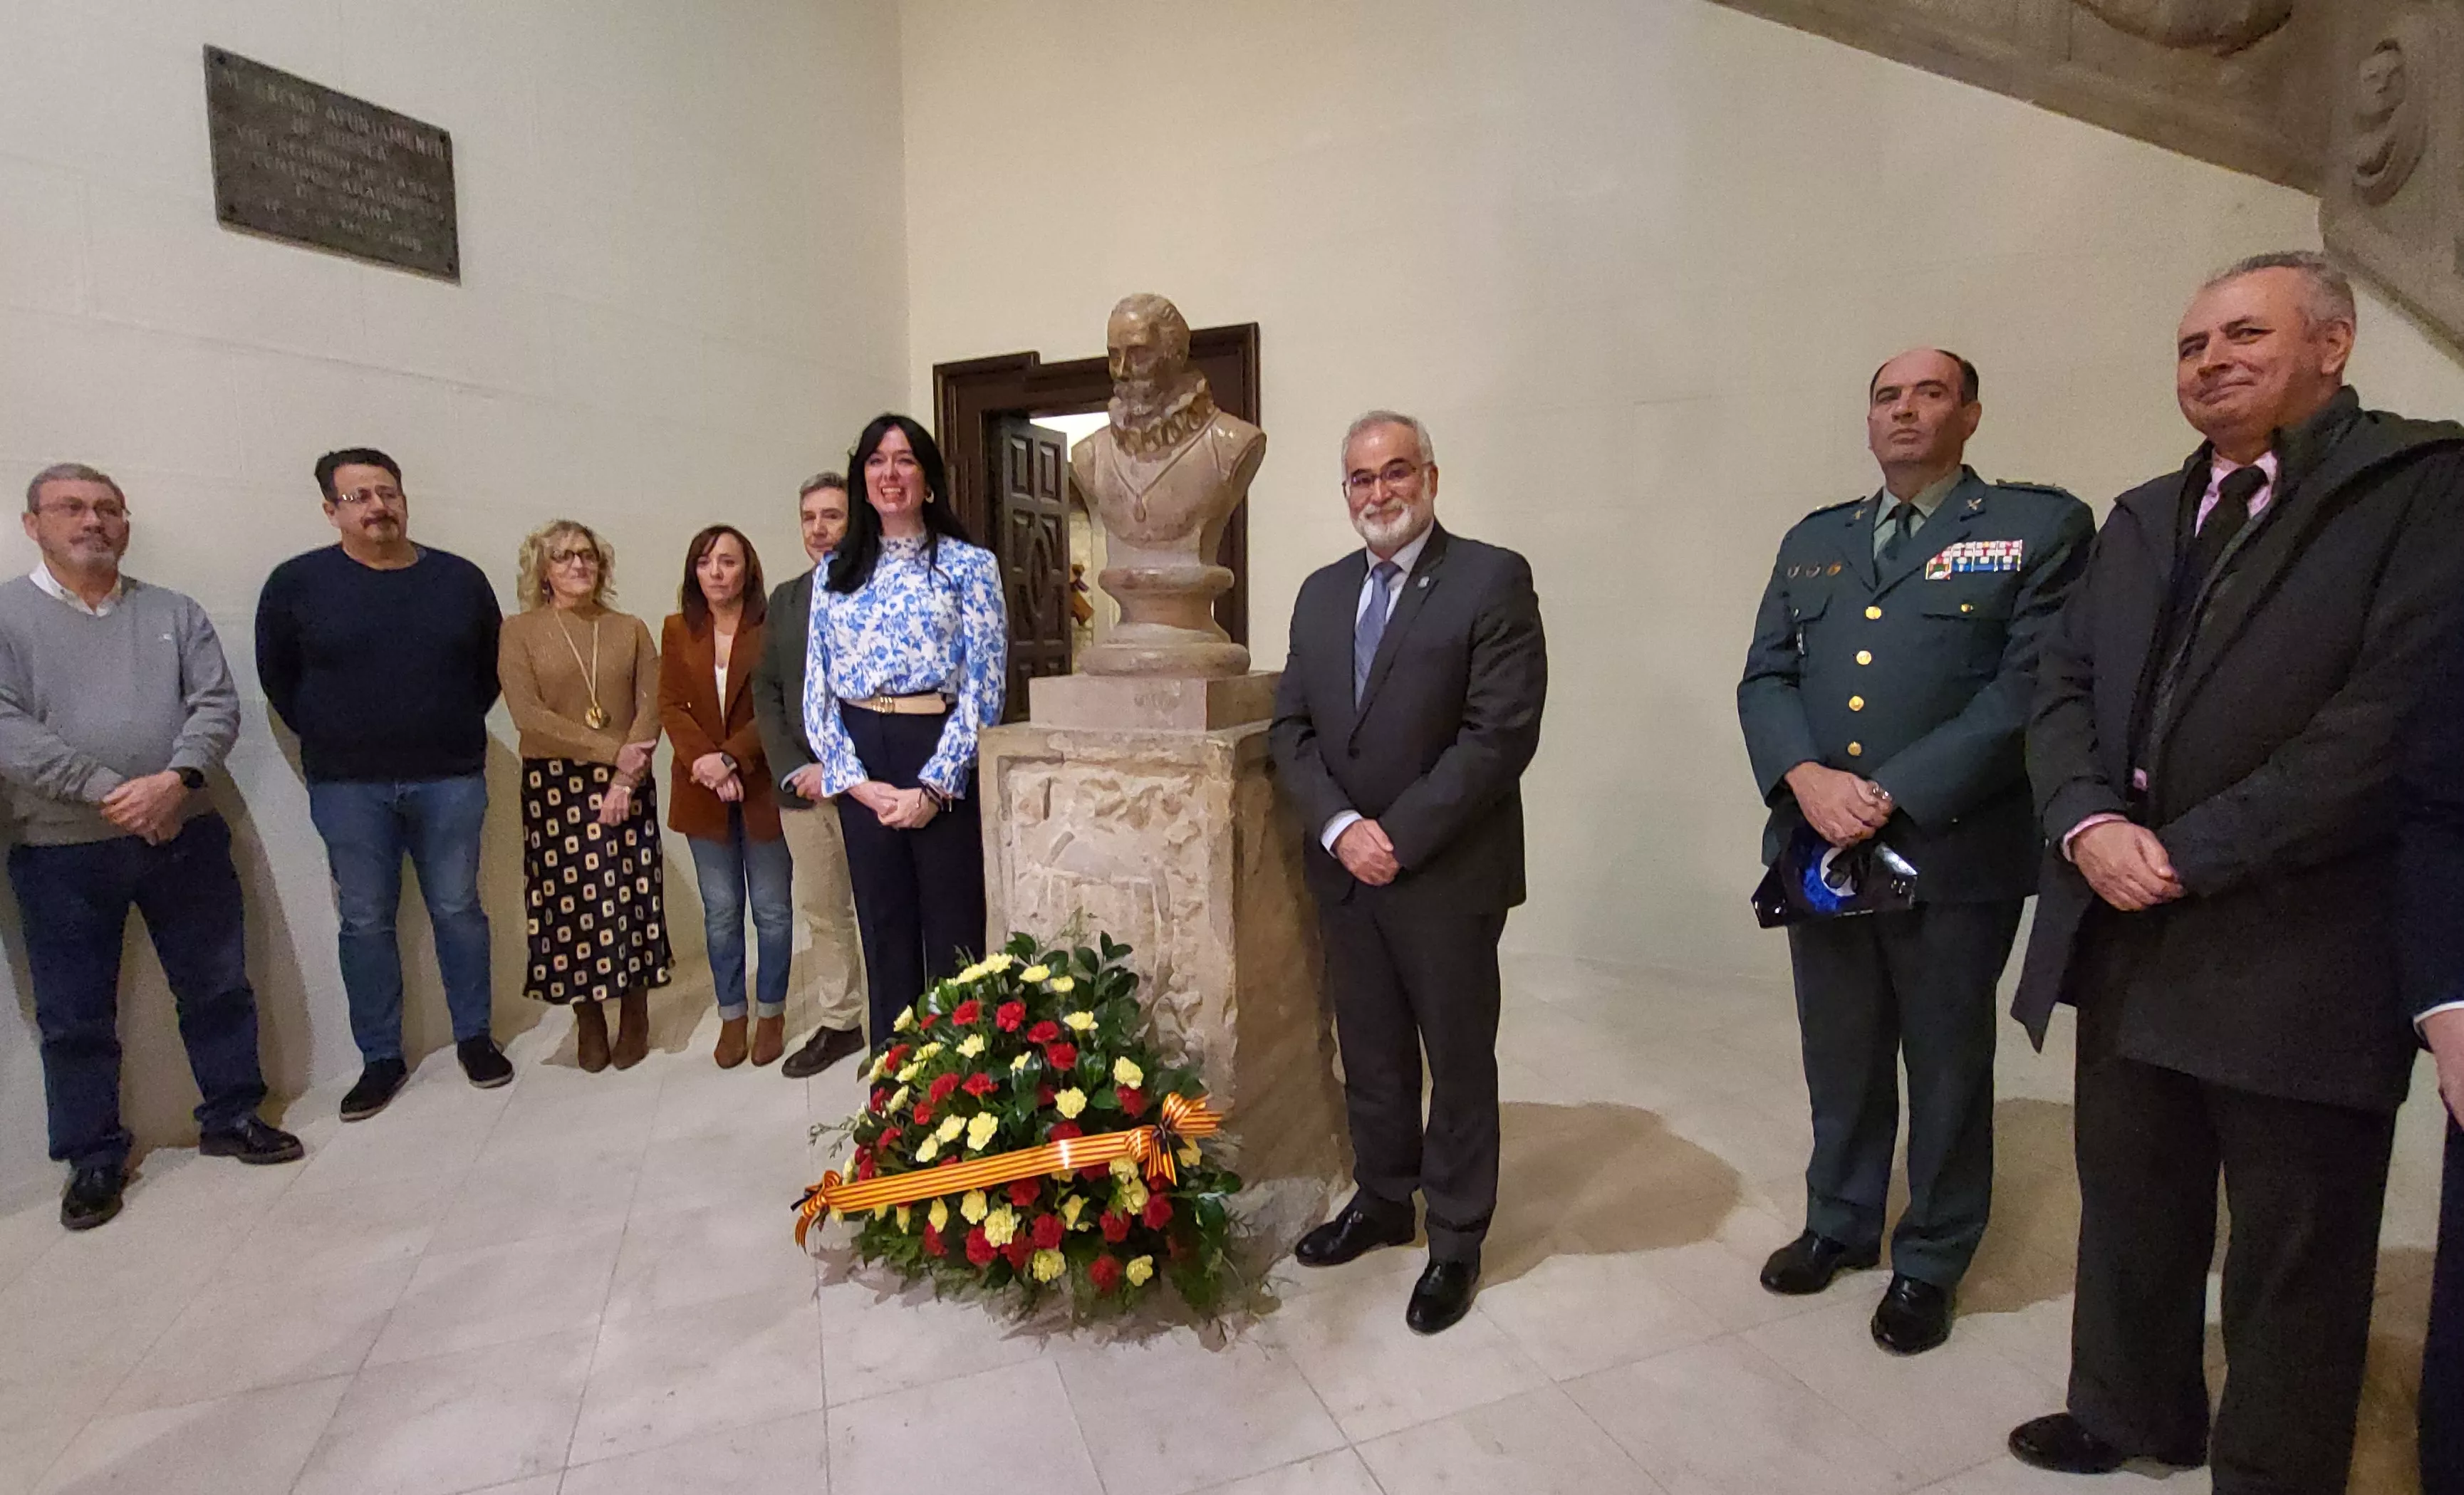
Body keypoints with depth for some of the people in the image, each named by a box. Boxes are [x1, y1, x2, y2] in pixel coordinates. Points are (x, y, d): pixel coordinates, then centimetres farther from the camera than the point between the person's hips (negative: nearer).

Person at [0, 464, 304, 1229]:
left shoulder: (174, 612, 7)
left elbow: (217, 704, -1)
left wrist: (177, 779, -18)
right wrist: (110, 792, -19)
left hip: (185, 834, 2)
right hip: (62, 851, -1)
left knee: (218, 987, 10)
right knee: (75, 1016, 9)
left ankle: (232, 1116, 26)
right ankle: (93, 1157, 24)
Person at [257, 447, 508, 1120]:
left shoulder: (461, 579, 2)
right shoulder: (297, 583, -1)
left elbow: (490, 669, 11)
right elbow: (278, 680, 8)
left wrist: (454, 731, 6)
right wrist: (332, 742, 5)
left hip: (450, 780, 0)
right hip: (347, 787, 0)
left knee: (458, 910, 8)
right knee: (365, 922, 7)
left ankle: (474, 1037, 22)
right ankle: (380, 1058, 20)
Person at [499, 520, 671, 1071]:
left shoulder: (630, 630, 9)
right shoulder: (520, 631, 3)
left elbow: (651, 708, 1)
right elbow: (528, 715, -8)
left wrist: (625, 778, -11)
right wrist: (612, 750, -13)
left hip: (627, 785, 1)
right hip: (553, 786, -1)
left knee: (631, 899, 1)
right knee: (569, 903, 1)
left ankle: (634, 1016, 17)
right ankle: (588, 1022, 16)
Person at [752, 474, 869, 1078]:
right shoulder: (784, 598, 14)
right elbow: (766, 691, 13)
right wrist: (790, 769, 0)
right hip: (800, 784, 6)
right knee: (821, 911, 14)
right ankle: (839, 1023, 27)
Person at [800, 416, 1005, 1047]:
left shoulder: (969, 565, 1)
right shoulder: (836, 573, 11)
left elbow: (984, 683, -6)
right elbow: (817, 688, 7)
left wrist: (935, 786, -13)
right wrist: (858, 782, -5)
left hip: (943, 762, -3)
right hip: (860, 766, 4)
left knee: (953, 931, 3)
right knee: (884, 929, 12)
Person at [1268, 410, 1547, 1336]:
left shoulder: (1492, 579, -8)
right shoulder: (1322, 593, 11)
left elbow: (1500, 733, -16)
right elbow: (1291, 729, 6)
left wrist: (1399, 839, -17)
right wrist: (1341, 829, -9)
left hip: (1447, 875, -5)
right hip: (1345, 870, 5)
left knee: (1459, 1060, 11)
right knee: (1370, 1052, 18)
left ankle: (1456, 1239, 30)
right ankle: (1382, 1200, 39)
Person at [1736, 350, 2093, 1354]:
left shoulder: (2040, 527, 0)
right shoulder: (1812, 540, 14)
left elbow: (2030, 688, -11)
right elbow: (1765, 678, 6)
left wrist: (1893, 795, -18)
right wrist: (1806, 778, -12)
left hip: (1954, 850, -4)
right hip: (1819, 846, 4)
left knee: (1946, 1064, 12)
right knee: (1839, 1055, 17)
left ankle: (1930, 1262, 32)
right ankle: (1840, 1224, 37)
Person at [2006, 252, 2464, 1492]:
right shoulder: (2140, 517, 15)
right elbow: (2063, 685, 8)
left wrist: (2194, 853, -17)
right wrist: (2087, 822, -9)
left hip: (2296, 955, -5)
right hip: (2126, 937, 6)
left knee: (2293, 1258, 11)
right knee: (2127, 1208, 19)